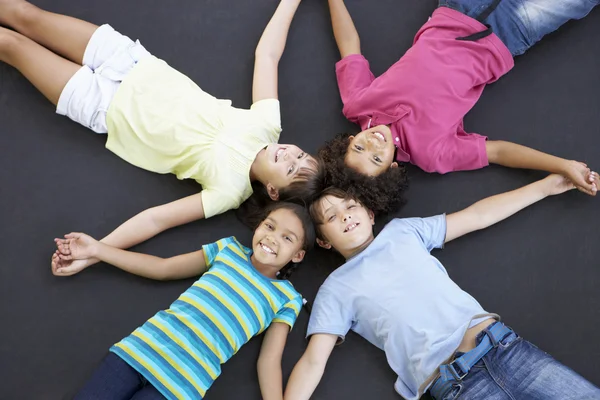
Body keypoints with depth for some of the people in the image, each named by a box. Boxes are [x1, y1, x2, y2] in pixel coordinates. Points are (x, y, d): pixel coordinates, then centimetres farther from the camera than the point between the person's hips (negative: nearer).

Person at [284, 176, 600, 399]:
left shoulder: (401, 230, 16)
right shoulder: (336, 289, 8)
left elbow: (478, 216, 20)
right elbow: (313, 361, 2)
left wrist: (546, 186, 21)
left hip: (501, 344, 4)